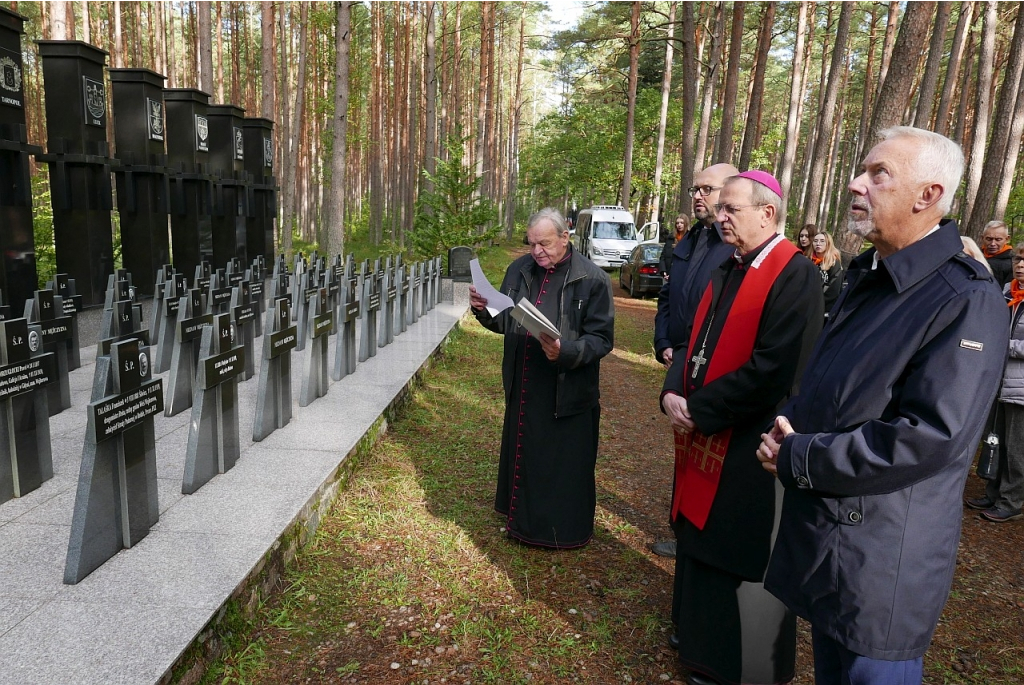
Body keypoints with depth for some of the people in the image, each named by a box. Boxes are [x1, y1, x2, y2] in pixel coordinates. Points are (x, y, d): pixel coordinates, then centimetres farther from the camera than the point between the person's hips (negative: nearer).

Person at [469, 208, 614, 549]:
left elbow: (602, 339, -13)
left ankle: (565, 531, 28)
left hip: (567, 393, -5)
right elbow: (504, 322, 13)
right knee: (522, 456, 19)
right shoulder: (519, 270, 5)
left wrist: (566, 352, -30)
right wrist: (483, 309, -8)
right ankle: (522, 519, 39)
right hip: (523, 389, 5)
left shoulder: (592, 279, -11)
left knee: (563, 467, 7)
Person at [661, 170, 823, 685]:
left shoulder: (795, 275, -17)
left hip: (752, 448, -8)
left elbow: (773, 370, -25)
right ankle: (700, 639, 43)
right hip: (704, 435, 9)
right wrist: (673, 395, -6)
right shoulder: (727, 270, 10)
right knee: (698, 539, 21)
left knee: (744, 560, 8)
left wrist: (697, 409, -18)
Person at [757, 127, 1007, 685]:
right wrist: (788, 432, -3)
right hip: (822, 534, 8)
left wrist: (797, 458, -18)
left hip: (883, 558, -8)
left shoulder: (968, 301, -19)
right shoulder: (864, 276, 9)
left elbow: (929, 438, -27)